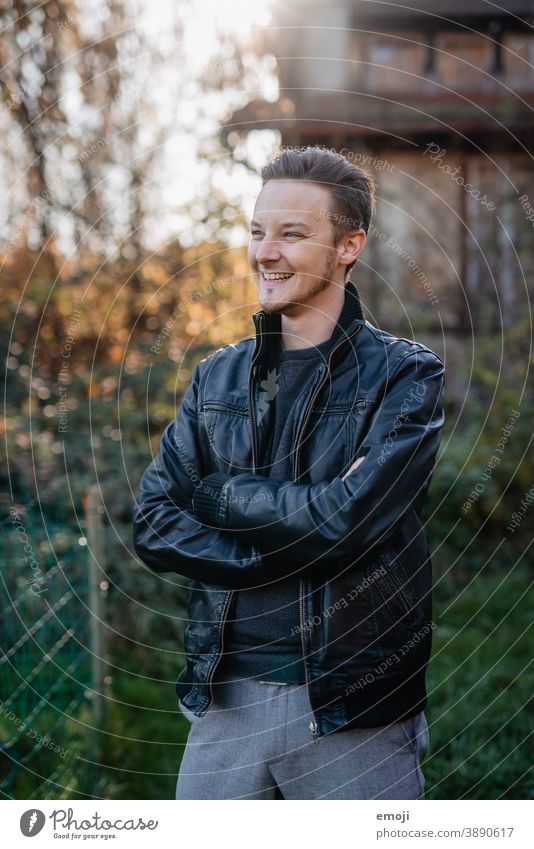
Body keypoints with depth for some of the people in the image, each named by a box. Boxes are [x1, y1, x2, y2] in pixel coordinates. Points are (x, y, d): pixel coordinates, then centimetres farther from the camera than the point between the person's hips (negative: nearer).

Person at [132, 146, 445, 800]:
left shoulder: (405, 375, -4)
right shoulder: (216, 378, 9)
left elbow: (346, 520, -18)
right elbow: (152, 525, 0)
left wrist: (214, 495, -6)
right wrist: (289, 546, -12)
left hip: (357, 708, -3)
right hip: (225, 697, 4)